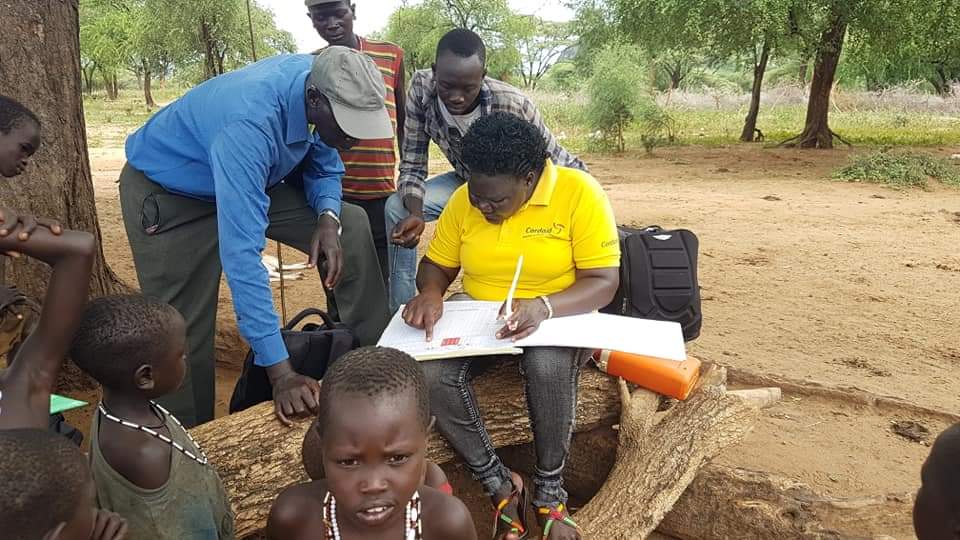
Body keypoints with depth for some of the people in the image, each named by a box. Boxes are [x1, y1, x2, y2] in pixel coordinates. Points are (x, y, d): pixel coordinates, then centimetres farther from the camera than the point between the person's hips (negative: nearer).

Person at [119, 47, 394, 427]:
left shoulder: (321, 81, -20)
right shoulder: (248, 125, -42)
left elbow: (324, 168, -2)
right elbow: (240, 253, -46)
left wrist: (327, 217, -26)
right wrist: (280, 372, -47)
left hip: (249, 180, 7)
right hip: (166, 192, -6)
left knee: (351, 226, -6)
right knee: (183, 335, -8)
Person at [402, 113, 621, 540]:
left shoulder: (580, 192, -16)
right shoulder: (463, 200, -3)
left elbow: (604, 281, -17)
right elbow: (435, 265, 7)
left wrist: (542, 307, -35)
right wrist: (430, 293, -18)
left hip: (556, 320, -3)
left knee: (548, 365, -38)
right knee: (429, 373, -26)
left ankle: (550, 489, -11)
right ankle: (499, 484, -7)